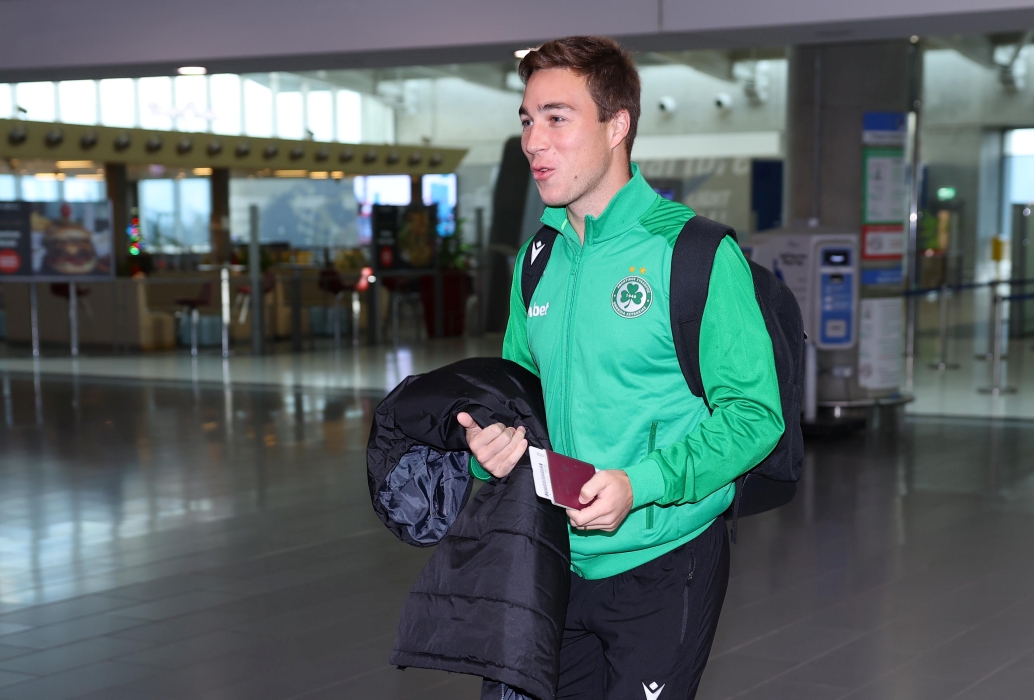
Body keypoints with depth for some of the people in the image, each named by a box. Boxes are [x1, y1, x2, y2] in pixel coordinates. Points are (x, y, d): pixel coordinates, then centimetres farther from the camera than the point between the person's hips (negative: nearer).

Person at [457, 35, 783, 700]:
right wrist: (492, 441, -6)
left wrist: (640, 485, -27)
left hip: (664, 566, -6)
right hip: (562, 565, 6)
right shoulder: (537, 260, 7)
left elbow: (753, 411, -15)